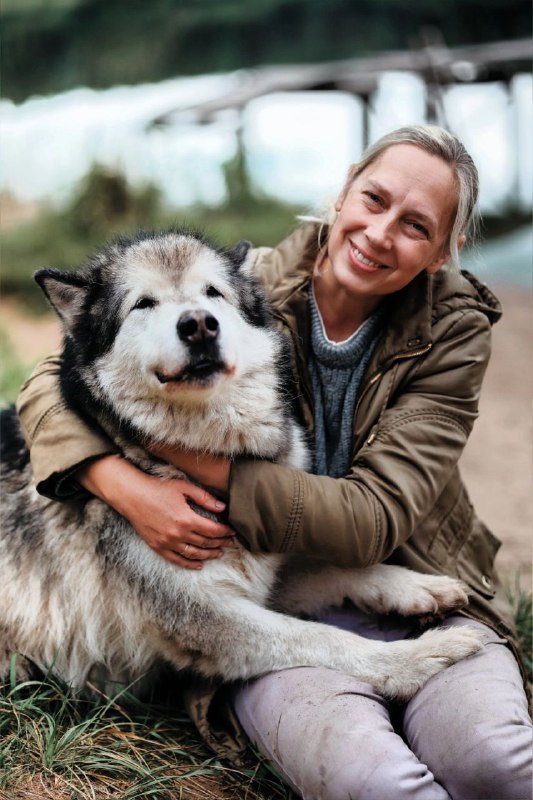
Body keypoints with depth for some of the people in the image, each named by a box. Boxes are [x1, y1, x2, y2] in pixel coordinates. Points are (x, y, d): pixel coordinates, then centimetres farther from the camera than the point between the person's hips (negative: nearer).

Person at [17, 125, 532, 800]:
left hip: (419, 596, 1)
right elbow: (52, 383, -1)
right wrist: (126, 487, -23)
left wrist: (177, 447, -18)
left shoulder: (453, 331, -4)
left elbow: (374, 521, -14)